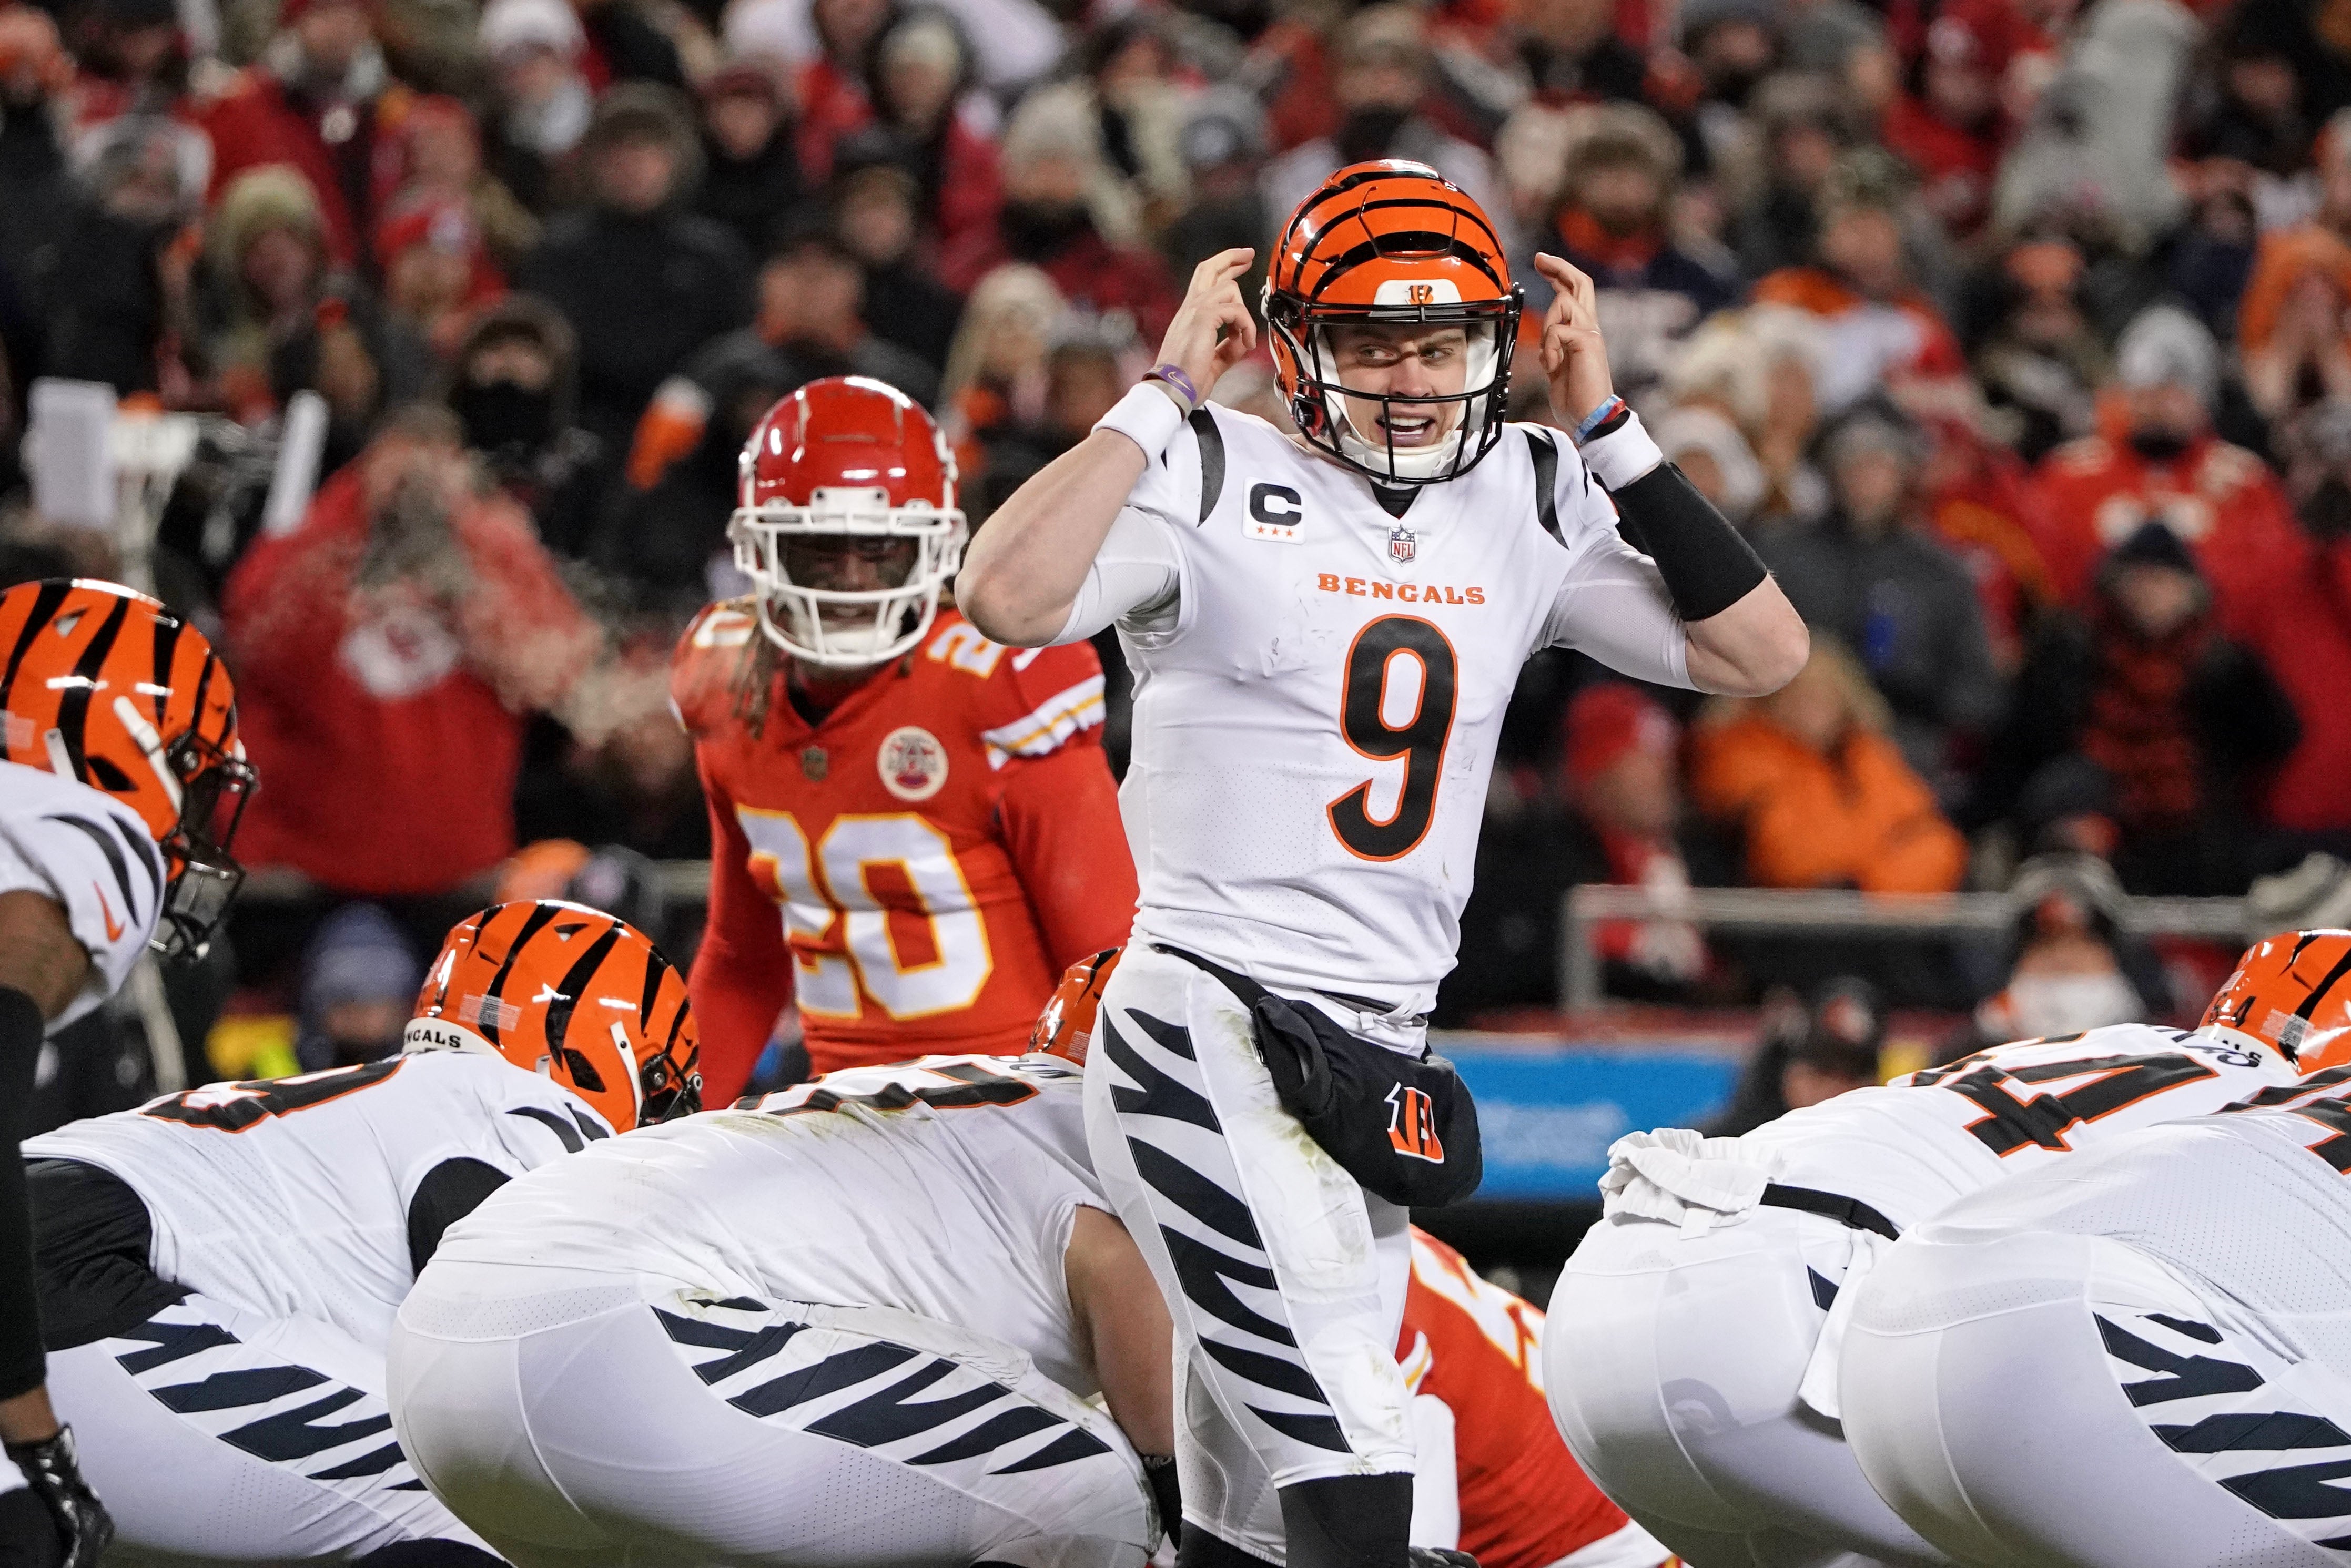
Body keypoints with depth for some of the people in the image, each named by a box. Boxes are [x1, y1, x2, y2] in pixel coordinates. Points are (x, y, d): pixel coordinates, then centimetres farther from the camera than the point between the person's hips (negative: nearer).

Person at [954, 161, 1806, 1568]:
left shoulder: (1528, 504, 10)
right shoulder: (1215, 481, -6)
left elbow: (1761, 653, 7)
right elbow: (1009, 600, -23)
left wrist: (1608, 427, 2)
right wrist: (1169, 392, -17)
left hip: (1381, 1064, 7)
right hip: (1211, 1031, -7)